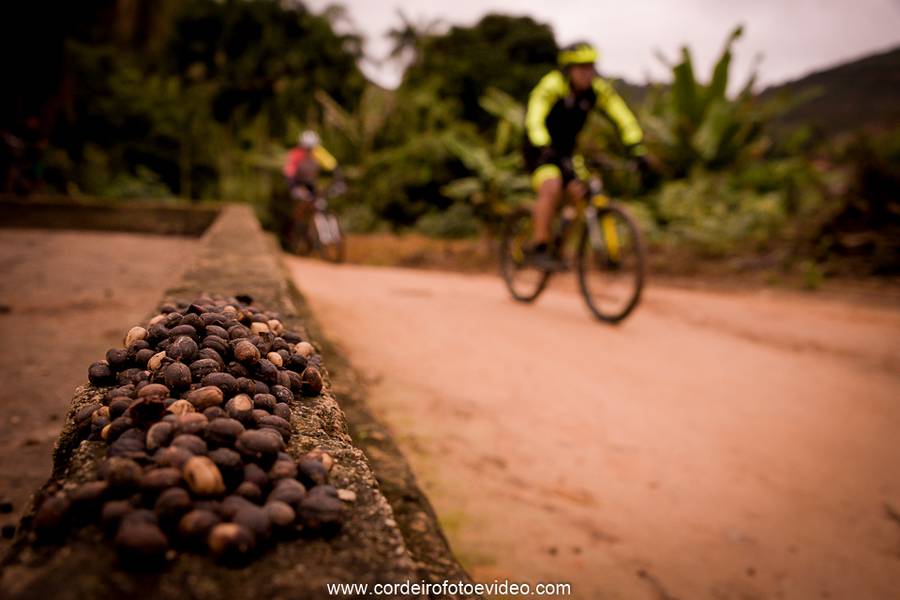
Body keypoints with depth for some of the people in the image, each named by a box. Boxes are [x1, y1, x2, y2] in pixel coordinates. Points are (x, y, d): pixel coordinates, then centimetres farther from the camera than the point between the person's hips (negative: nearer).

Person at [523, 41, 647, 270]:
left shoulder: (598, 89, -10)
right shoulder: (551, 85, -23)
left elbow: (622, 117, -11)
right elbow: (534, 120, -35)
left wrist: (637, 148, -24)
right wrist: (544, 149, -50)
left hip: (567, 149, 5)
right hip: (539, 149, -5)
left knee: (582, 194, -12)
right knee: (551, 187, -29)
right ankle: (538, 250, -20)